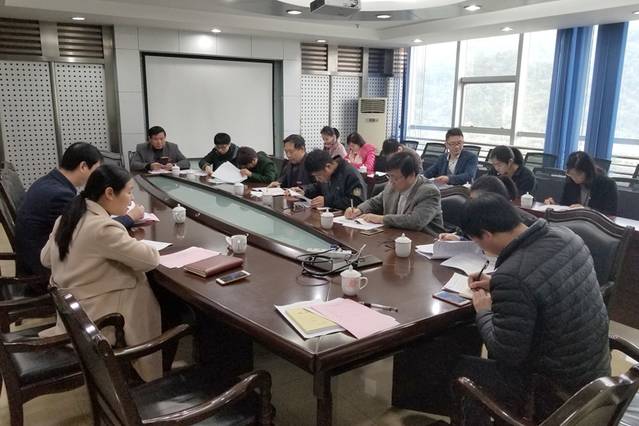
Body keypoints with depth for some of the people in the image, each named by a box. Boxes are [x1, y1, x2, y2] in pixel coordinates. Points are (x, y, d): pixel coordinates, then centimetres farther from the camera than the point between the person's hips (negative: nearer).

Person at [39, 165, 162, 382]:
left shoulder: (69, 217, 2)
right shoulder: (103, 227, -25)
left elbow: (46, 259, 15)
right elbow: (151, 259, -22)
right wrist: (134, 245, -1)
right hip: (93, 319, -9)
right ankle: (150, 372, 18)